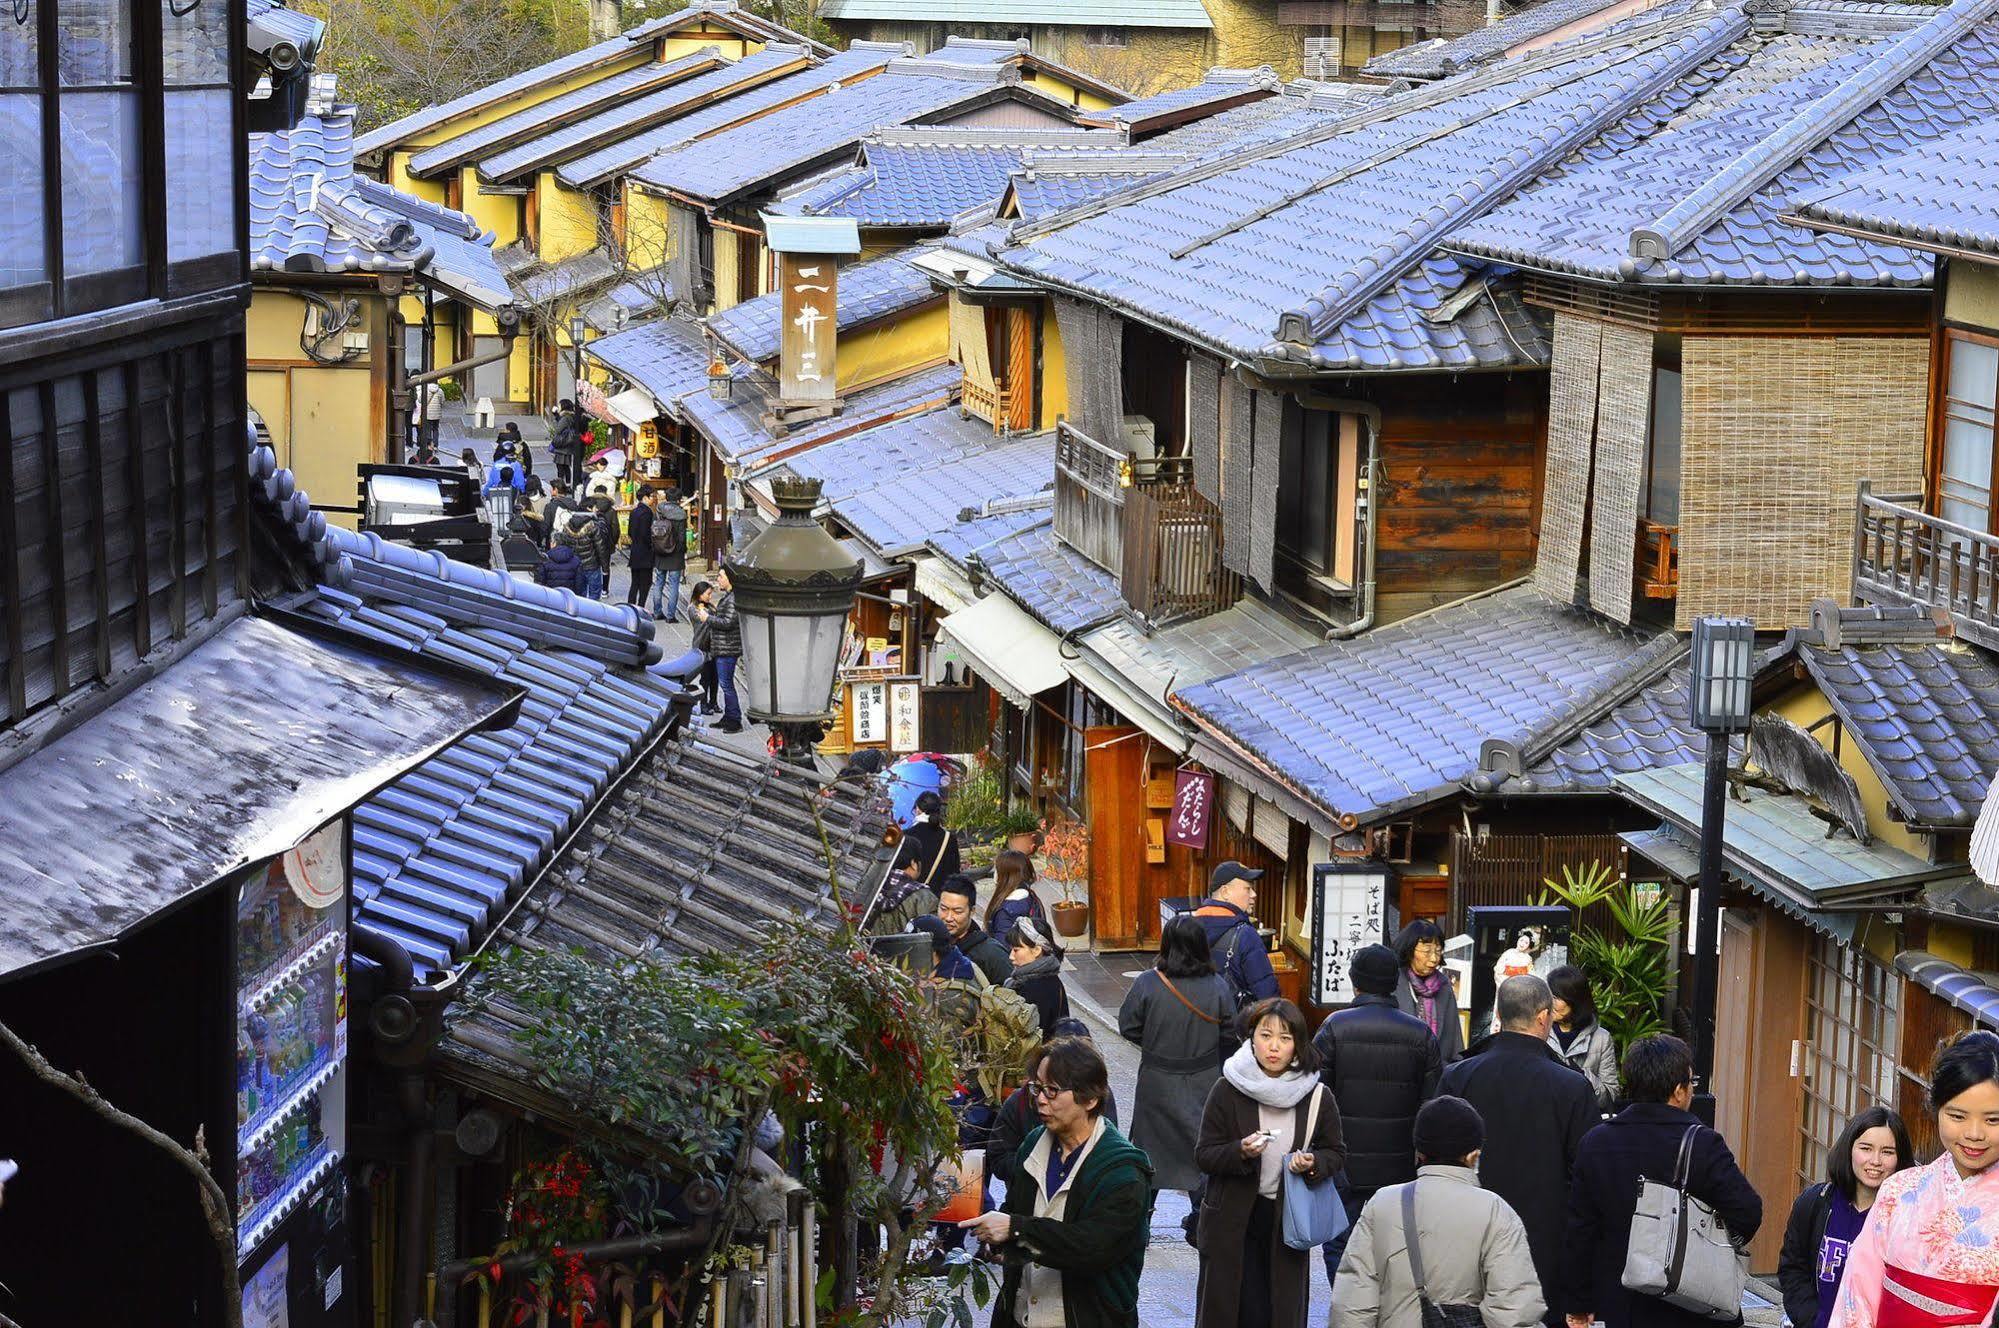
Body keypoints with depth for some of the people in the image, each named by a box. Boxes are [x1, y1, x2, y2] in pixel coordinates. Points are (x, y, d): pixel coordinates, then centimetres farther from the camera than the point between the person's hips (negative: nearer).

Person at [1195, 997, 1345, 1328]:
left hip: (1288, 1219, 2)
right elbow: (1203, 1156, -5)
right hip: (1233, 1219, -2)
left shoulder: (1317, 1097, -2)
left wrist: (1313, 1164, -13)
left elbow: (1336, 1152, 9)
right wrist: (1241, 1151, -24)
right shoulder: (1228, 1091, -7)